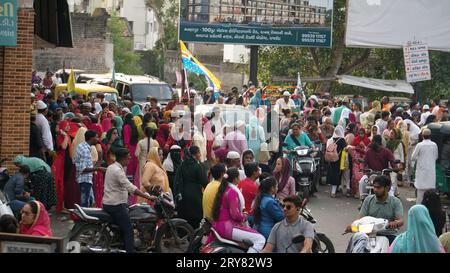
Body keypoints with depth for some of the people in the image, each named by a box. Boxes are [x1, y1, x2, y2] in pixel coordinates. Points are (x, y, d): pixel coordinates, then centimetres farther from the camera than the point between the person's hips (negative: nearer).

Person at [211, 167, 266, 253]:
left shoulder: (223, 189, 13)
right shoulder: (232, 192, -14)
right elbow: (235, 215, -20)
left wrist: (242, 214, 13)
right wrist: (245, 217, -1)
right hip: (227, 227, -10)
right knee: (260, 239, -17)